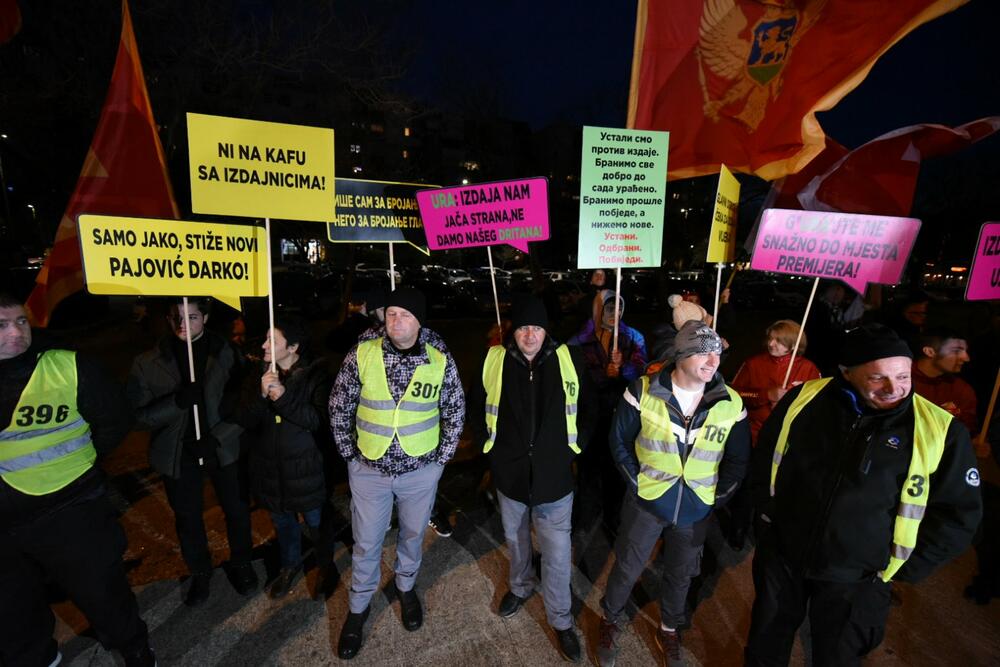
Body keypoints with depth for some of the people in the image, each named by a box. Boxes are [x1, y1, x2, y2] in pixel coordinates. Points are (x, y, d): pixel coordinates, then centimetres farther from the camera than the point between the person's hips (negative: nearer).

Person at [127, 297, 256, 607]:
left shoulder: (225, 353, -9)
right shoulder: (148, 363, -9)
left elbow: (240, 399, -4)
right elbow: (137, 416, -10)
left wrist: (218, 435, -14)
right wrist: (176, 402, -26)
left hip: (222, 447, 0)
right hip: (178, 453, 1)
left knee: (237, 510, 15)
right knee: (188, 518, 18)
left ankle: (241, 565, 41)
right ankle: (200, 574, 44)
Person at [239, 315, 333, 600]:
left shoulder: (316, 375, -16)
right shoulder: (258, 376, -2)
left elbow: (322, 420, -25)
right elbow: (246, 422, -7)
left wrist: (284, 398, -31)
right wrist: (262, 395, -24)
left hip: (305, 469, -4)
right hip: (269, 467, 4)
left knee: (316, 523, 15)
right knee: (282, 522, 25)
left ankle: (326, 567, 43)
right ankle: (290, 565, 51)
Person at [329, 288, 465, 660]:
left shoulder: (441, 362, -11)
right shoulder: (362, 354, -11)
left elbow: (455, 413, 0)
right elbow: (339, 406, -1)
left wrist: (441, 458, -1)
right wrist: (349, 452, 0)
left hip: (421, 470, 1)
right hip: (369, 469, 0)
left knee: (413, 534, 21)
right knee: (366, 542, 15)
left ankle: (406, 588, 50)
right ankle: (358, 607, 42)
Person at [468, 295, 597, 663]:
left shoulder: (569, 360, -11)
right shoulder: (493, 360, -11)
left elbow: (587, 409, 4)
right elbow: (476, 405, 5)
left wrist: (575, 445, 0)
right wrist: (488, 444, 2)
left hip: (554, 475, -1)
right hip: (510, 472, 2)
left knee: (557, 552, 10)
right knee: (515, 538, 26)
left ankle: (561, 620, 36)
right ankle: (520, 586, 55)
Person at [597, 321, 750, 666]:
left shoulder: (731, 404, -9)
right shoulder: (644, 391, -16)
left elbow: (739, 458, 4)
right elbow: (620, 441, -5)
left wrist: (719, 495, 1)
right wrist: (636, 481, -7)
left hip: (696, 508, 2)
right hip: (647, 501, -2)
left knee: (680, 574, 23)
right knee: (626, 568, 15)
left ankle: (669, 629, 51)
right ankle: (610, 621, 43)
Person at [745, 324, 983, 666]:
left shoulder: (939, 431, -14)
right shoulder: (805, 399, -11)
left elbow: (957, 513, -3)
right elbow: (764, 460, 3)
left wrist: (903, 569, -3)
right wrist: (767, 517, 2)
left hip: (857, 580, -1)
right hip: (780, 556, 1)